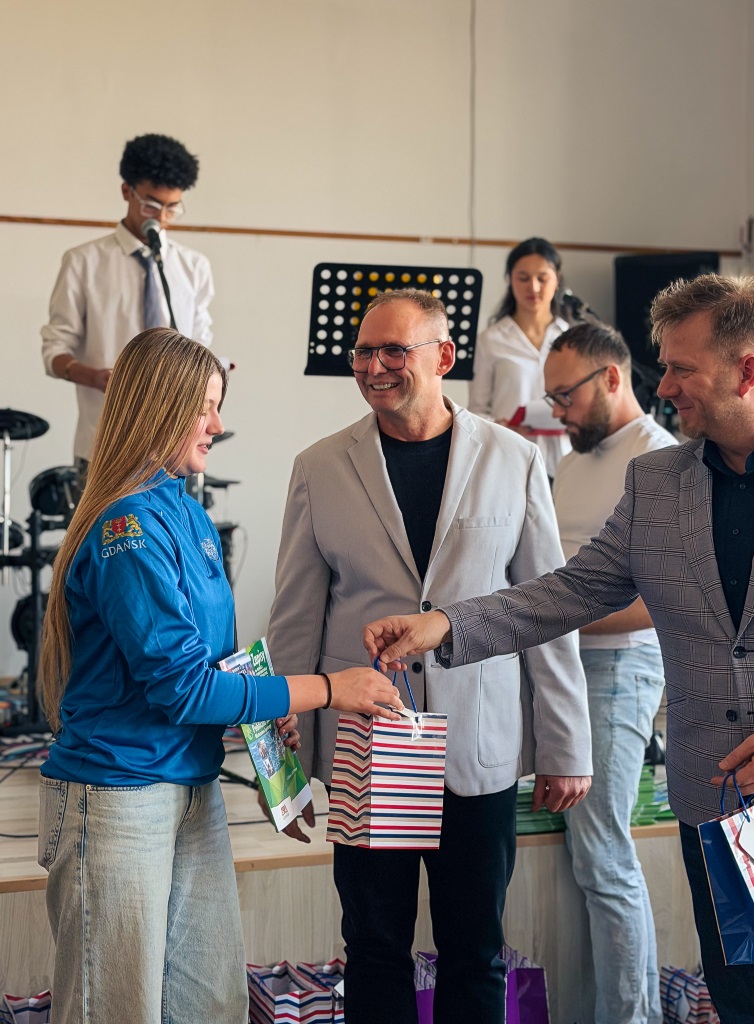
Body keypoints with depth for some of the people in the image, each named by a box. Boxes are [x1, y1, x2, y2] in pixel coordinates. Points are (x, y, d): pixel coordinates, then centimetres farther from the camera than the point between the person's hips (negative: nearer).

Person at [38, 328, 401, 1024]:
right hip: (119, 800, -8)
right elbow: (180, 685, -20)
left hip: (194, 789, 8)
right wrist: (324, 690, -15)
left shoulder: (188, 514, 10)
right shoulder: (129, 527, -18)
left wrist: (267, 710, -1)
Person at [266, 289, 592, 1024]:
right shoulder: (320, 469, 1)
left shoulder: (513, 461, 0)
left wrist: (565, 747, 2)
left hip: (481, 753, 0)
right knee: (375, 950, 11)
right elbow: (295, 620, 4)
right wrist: (287, 752, 3)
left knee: (475, 956, 10)